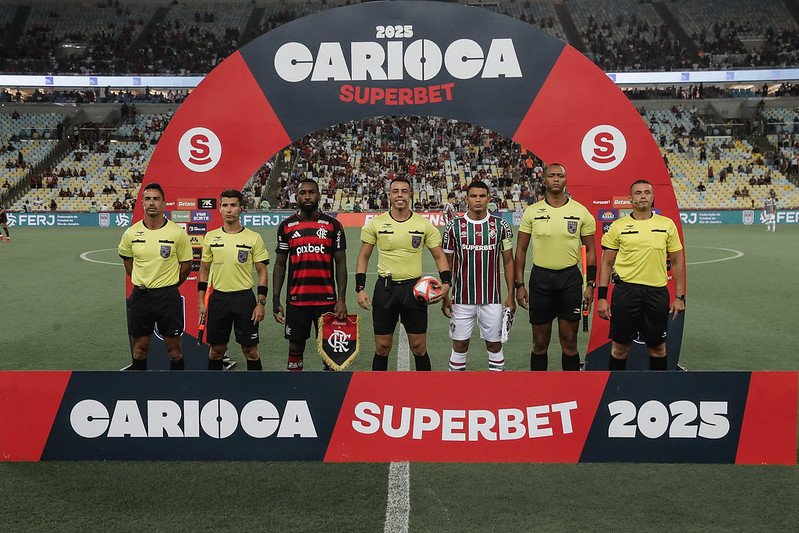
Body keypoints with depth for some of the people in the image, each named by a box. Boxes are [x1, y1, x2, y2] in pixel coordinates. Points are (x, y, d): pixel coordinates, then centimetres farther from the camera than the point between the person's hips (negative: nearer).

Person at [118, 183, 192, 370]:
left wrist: (169, 285, 6)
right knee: (140, 346, 10)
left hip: (168, 295, -2)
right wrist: (140, 283, 13)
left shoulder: (177, 233, -7)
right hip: (140, 296, 2)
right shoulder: (131, 233, 0)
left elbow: (186, 265, 3)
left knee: (173, 346, 3)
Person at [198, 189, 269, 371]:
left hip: (244, 297, -2)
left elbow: (262, 272, 0)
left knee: (250, 350, 2)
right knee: (217, 349, 9)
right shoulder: (210, 237, 6)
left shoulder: (254, 238, -2)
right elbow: (204, 270, 12)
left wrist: (261, 303, -7)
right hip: (218, 298, 2)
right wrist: (201, 301, 5)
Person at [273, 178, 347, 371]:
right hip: (296, 299, 1)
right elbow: (280, 264, 8)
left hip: (327, 299, -1)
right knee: (296, 346, 8)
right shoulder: (286, 226, 4)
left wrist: (341, 300, -6)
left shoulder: (333, 225, 1)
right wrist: (275, 300, 0)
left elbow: (340, 263, 2)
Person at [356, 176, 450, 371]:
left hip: (414, 288, 0)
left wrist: (446, 283, -9)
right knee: (382, 348, 6)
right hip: (385, 288, 0)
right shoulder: (375, 223, 1)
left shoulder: (424, 224, 1)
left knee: (418, 347, 4)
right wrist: (360, 289, -2)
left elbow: (439, 256, 6)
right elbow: (363, 257, 7)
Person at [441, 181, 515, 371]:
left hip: (492, 298, 0)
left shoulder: (501, 226, 1)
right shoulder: (454, 227, 1)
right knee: (460, 343, 5)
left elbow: (508, 261, 5)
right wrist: (445, 296, 3)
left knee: (494, 343, 7)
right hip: (462, 298, 0)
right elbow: (447, 263, 6)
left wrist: (511, 296, 1)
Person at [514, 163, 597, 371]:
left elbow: (590, 250, 6)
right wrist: (519, 285, -1)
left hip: (570, 278, 0)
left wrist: (590, 284, 0)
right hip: (540, 278, 0)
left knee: (569, 342, 5)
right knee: (540, 342, 7)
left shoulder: (580, 211, 1)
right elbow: (521, 250, 5)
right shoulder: (532, 212, 1)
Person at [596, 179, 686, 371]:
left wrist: (680, 297, 4)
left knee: (658, 347, 10)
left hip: (657, 292, 1)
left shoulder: (667, 224, 6)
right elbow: (606, 263, 4)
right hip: (626, 290, -1)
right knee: (620, 346, 3)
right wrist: (601, 297, -3)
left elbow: (677, 262, 10)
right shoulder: (618, 226, 2)